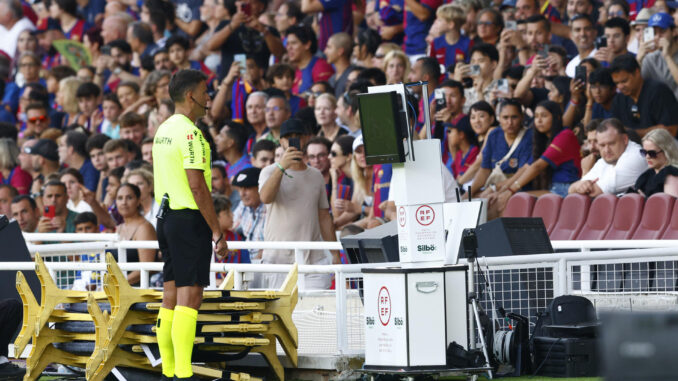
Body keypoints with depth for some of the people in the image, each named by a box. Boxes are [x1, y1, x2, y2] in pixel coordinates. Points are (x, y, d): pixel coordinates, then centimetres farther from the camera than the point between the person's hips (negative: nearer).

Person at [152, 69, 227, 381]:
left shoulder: (163, 130, 15)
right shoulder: (189, 133, -14)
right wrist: (217, 233, -16)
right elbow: (197, 186, -19)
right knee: (190, 296, -10)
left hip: (166, 217, 9)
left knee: (171, 298, 10)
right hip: (189, 219, -9)